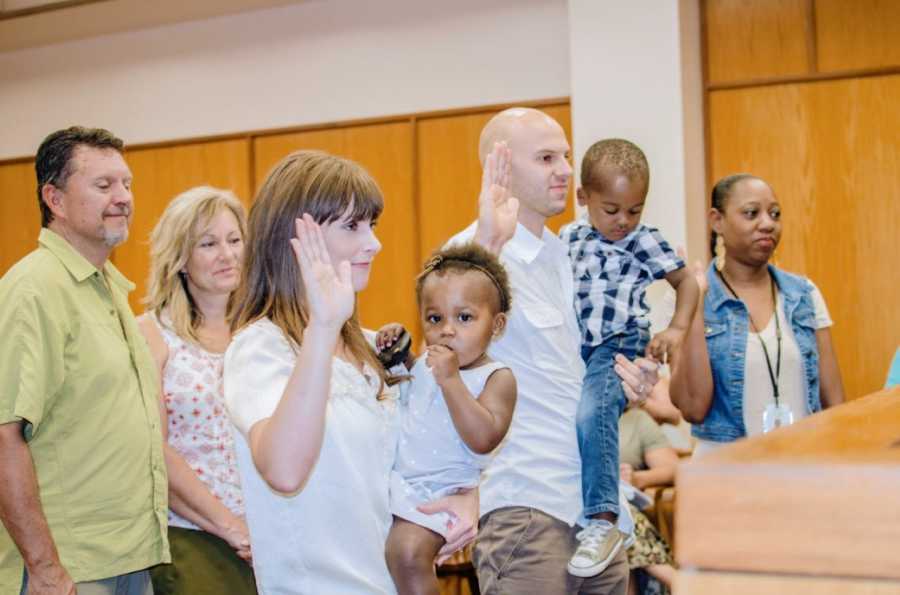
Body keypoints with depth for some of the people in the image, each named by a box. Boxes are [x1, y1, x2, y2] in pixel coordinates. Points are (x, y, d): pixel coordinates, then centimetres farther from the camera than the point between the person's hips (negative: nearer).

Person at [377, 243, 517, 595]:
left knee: (407, 551, -28)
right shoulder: (423, 363, 11)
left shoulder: (497, 378, -9)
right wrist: (391, 347, 8)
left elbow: (483, 439, -23)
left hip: (442, 489, -8)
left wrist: (450, 379, -27)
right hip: (394, 477, 8)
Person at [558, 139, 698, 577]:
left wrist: (677, 329, -5)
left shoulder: (645, 242, -1)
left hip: (620, 348, -6)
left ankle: (603, 523, -30)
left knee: (592, 414, -31)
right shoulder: (569, 238, 10)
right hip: (574, 350, 7)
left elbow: (686, 281, 8)